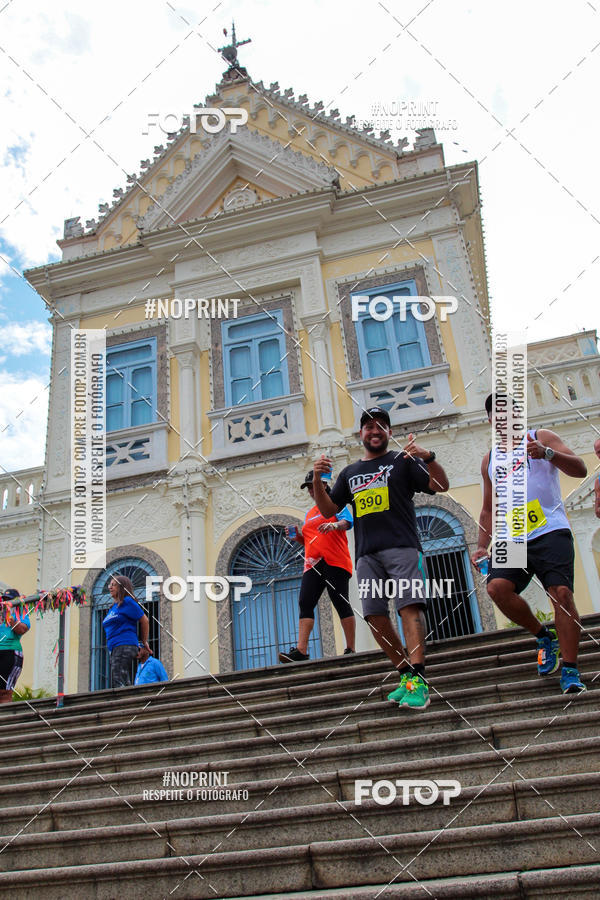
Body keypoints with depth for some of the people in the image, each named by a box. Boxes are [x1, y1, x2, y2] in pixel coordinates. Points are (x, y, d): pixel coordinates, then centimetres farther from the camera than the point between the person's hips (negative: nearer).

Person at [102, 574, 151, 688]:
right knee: (124, 684, 6)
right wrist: (136, 645, 18)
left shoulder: (127, 602, -3)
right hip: (115, 649, 9)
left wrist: (144, 643, 8)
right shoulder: (113, 607, 22)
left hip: (125, 647, -9)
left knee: (118, 684, -19)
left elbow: (144, 620, -2)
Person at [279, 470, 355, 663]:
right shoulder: (309, 513, 27)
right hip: (313, 564, 7)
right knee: (305, 603, -6)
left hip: (334, 561, -6)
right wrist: (298, 537, 9)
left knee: (340, 602, -7)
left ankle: (351, 649, -2)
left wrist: (334, 525, -29)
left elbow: (347, 522, -9)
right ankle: (301, 650, -12)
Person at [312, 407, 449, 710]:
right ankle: (406, 673, 9)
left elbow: (441, 485, 0)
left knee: (409, 606, -17)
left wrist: (428, 457, -19)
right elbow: (328, 509, 19)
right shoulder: (349, 472, 23)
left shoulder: (403, 461, 11)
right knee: (375, 615, -2)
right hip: (367, 554, 5)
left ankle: (418, 679, -21)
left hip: (402, 547, -4)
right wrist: (318, 480, 2)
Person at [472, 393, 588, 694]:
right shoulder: (489, 460, 21)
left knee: (561, 593, -17)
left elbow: (580, 469, -6)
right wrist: (482, 546, 13)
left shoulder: (541, 437, 8)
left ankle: (570, 671, -6)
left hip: (551, 532, -3)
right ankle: (544, 637, 5)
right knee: (497, 587, -19)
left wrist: (546, 453, -23)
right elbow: (488, 510, 25)